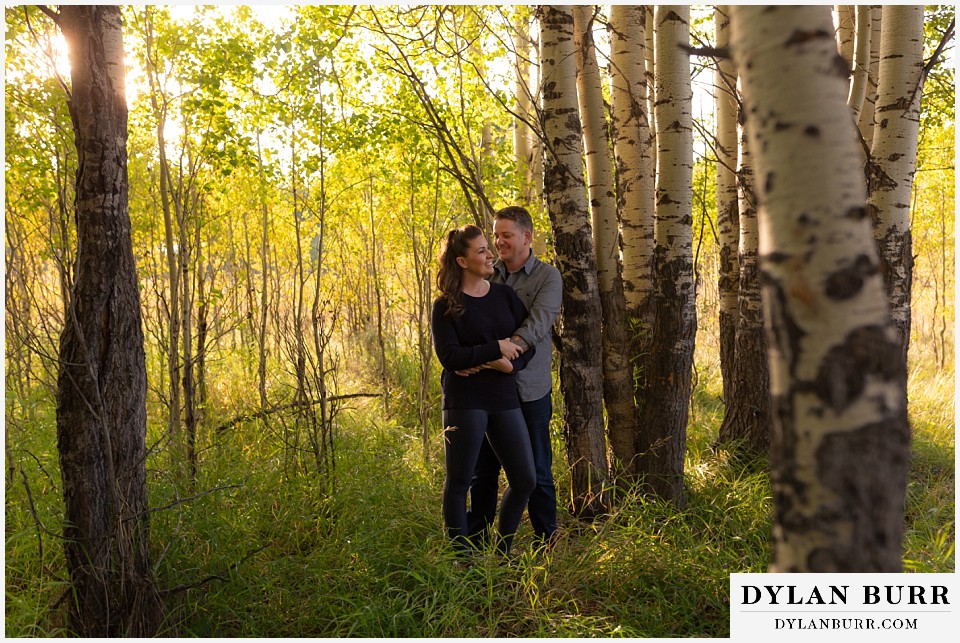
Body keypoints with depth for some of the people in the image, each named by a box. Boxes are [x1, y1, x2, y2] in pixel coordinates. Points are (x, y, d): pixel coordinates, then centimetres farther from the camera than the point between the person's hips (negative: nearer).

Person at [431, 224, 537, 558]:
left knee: (525, 480, 6)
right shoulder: (446, 305, -4)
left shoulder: (505, 295, 10)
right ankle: (463, 557, 17)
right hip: (464, 401, -5)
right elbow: (448, 356, -13)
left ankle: (502, 552, 25)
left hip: (504, 399, 5)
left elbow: (530, 341, 9)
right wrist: (496, 348, -15)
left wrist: (512, 364, -11)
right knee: (459, 482, 2)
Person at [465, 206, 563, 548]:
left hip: (529, 390, -4)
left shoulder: (547, 277, -4)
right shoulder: (488, 275, 8)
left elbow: (537, 324, -20)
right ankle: (476, 542, 27)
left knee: (536, 471, 7)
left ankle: (546, 543, 23)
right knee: (483, 469, 13)